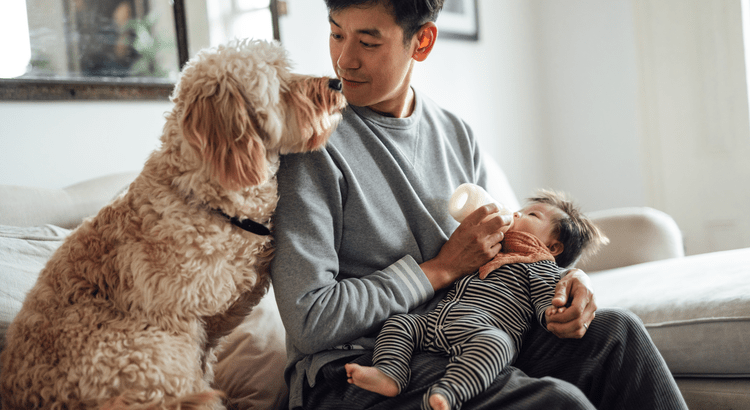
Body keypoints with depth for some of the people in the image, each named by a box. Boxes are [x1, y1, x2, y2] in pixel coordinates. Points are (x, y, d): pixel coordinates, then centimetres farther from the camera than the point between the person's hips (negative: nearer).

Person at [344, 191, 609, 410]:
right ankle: (388, 374, -25)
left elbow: (546, 302, 0)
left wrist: (552, 313, -24)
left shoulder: (541, 268, 15)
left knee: (492, 342, -40)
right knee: (399, 323, -2)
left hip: (489, 328, -8)